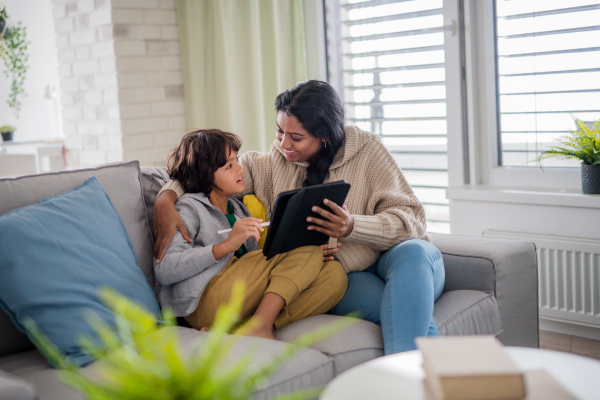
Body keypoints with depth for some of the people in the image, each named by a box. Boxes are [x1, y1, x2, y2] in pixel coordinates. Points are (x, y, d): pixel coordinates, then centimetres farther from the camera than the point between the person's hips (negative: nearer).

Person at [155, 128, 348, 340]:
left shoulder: (237, 208, 28)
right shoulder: (189, 208, 4)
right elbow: (164, 271, -12)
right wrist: (226, 245, -20)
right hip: (206, 299, -7)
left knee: (334, 274, -13)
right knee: (307, 249, -10)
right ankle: (260, 326, -24)